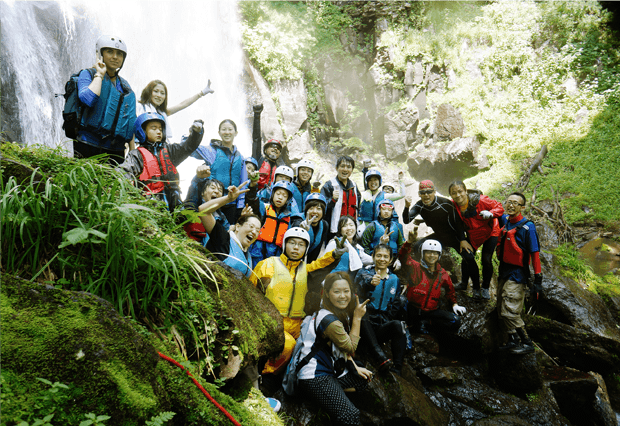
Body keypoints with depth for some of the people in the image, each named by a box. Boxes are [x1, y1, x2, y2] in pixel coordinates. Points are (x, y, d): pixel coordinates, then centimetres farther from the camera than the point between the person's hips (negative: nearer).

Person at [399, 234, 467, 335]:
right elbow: (403, 257, -22)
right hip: (413, 309, -2)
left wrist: (454, 304, 17)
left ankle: (425, 322, -2)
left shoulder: (442, 274, 9)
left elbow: (450, 290, 27)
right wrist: (409, 242, -38)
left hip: (432, 310, 3)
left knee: (455, 322, -13)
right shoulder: (415, 267, -3)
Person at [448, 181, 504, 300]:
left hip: (490, 232, -4)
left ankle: (485, 288, 15)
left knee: (486, 260, -9)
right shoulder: (453, 206, -17)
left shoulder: (479, 200, -29)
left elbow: (499, 206, -21)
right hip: (472, 235, 4)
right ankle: (476, 288, 23)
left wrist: (490, 213, -42)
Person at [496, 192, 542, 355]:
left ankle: (527, 343, 6)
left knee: (510, 312, -10)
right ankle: (513, 341, 27)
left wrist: (538, 280, -17)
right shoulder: (504, 220, 4)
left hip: (517, 275, -8)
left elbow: (535, 254, -16)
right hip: (503, 271, 8)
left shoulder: (527, 227, -15)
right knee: (502, 311, 13)